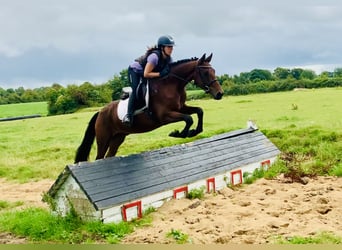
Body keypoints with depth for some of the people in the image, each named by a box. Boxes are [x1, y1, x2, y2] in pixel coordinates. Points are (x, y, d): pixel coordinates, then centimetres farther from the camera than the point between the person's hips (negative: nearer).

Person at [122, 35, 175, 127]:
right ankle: (129, 115, -34)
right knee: (136, 90, -28)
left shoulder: (168, 59, -11)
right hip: (134, 70, -9)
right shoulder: (154, 56, -34)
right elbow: (146, 74, -35)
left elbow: (169, 71, 2)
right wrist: (160, 74, -41)